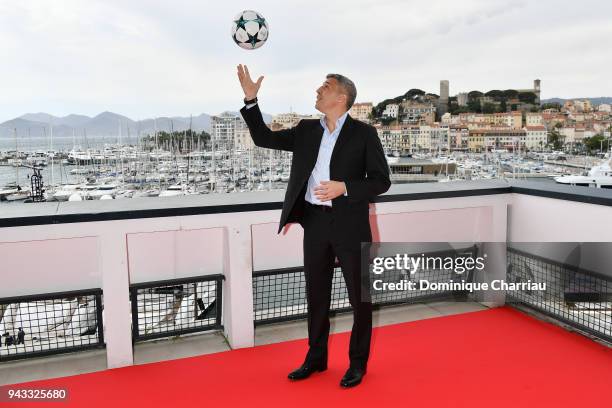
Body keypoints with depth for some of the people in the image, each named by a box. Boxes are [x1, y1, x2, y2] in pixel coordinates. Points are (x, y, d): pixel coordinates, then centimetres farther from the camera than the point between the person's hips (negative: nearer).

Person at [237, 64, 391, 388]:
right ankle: (316, 358, 32)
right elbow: (263, 138, 8)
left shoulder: (364, 133, -5)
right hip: (315, 223, 5)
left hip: (350, 225, -4)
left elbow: (381, 181, -6)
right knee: (316, 294, 15)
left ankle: (358, 363, 25)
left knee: (360, 296, 7)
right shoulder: (306, 130, 8)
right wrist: (251, 99, -1)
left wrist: (344, 188, -20)